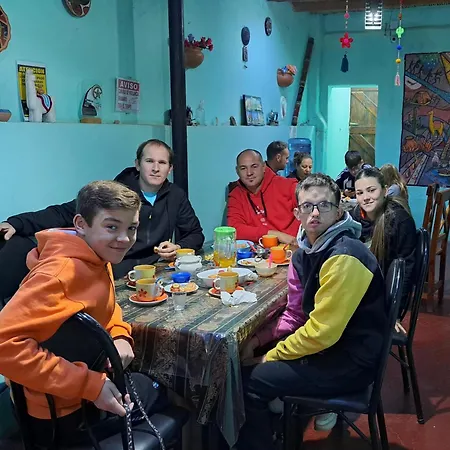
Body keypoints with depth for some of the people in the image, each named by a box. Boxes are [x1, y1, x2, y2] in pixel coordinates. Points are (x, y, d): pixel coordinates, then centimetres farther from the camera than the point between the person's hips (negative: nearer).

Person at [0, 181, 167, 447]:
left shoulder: (96, 258, -4)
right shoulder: (62, 272, -32)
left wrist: (120, 335, -9)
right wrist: (91, 386, -35)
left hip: (82, 390, 8)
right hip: (61, 411, -8)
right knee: (161, 393, 14)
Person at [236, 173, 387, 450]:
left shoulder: (344, 257, -25)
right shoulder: (305, 252, 3)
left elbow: (321, 332, -25)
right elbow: (294, 315, 10)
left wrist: (271, 357, -13)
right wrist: (259, 341, -4)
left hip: (351, 362, -8)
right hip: (327, 345, 9)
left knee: (250, 380, -9)